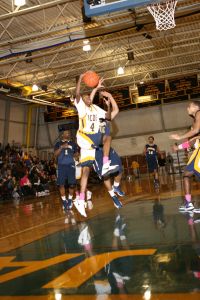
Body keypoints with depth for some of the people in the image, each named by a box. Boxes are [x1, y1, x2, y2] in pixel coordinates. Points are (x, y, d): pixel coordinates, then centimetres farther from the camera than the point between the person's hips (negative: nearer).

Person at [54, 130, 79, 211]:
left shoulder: (73, 144, 15)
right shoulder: (58, 144, 11)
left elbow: (76, 153, 19)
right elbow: (55, 154, -2)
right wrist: (61, 147, -14)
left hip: (71, 165, 1)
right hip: (61, 165, -1)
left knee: (72, 184, -5)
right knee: (61, 184, -5)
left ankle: (70, 199, 15)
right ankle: (64, 201, 8)